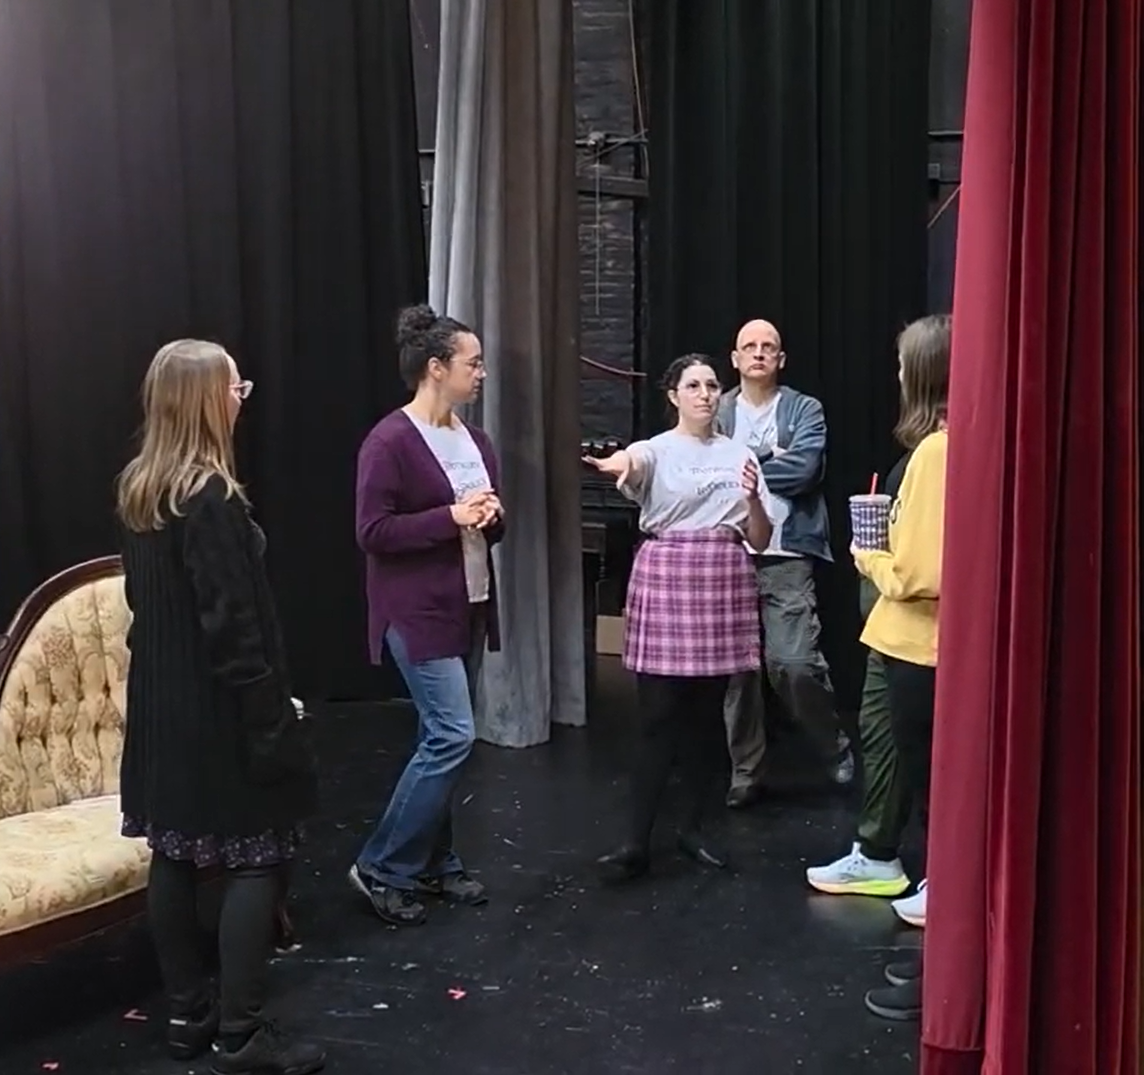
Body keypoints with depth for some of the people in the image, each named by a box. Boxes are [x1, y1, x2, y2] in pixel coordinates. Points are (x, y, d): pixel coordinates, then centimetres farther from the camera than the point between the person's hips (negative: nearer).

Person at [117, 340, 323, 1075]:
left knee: (175, 856, 13)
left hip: (162, 703, 9)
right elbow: (233, 621, -21)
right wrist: (272, 713, -16)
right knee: (257, 858, 0)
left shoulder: (138, 490, 7)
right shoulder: (211, 498, -20)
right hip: (218, 709, -9)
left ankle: (188, 1014, 24)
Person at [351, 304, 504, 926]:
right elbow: (373, 532, -17)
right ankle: (380, 868, 1)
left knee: (440, 738, 12)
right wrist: (451, 517, -20)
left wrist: (493, 517, -2)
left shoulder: (474, 440, 12)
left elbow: (492, 527, 21)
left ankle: (435, 863, 23)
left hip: (469, 609, 8)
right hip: (418, 613, -8)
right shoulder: (390, 442, -13)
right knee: (452, 736, -12)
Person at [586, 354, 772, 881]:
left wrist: (752, 497, -8)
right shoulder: (658, 451, -2)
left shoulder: (739, 455, 10)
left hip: (723, 582, 4)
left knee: (707, 713, 10)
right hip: (667, 579, -4)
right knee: (659, 716, -4)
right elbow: (632, 462, -29)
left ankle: (695, 825, 23)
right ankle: (636, 841, 0)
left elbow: (760, 540, 11)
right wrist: (617, 464, -53)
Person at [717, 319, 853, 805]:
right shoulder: (716, 412, 11)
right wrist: (767, 458, -11)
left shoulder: (805, 410, 4)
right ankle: (745, 772, 19)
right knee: (735, 667, 6)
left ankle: (836, 748, 13)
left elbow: (802, 470, -11)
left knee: (794, 663, -12)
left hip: (786, 556, -2)